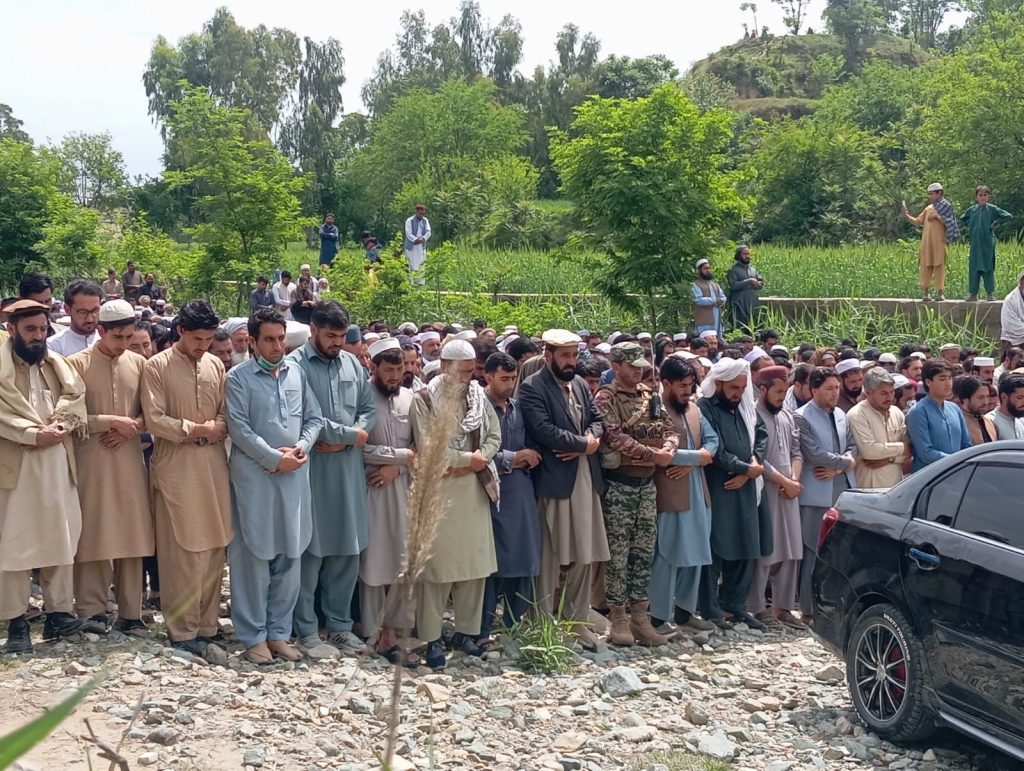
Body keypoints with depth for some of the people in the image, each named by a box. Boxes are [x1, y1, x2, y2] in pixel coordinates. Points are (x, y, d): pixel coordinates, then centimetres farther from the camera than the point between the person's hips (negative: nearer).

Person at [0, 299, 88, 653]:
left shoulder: (56, 363, 14)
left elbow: (74, 397, 3)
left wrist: (57, 426, -14)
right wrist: (33, 434, -21)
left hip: (56, 464, 5)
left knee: (60, 539, 8)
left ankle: (59, 613, 16)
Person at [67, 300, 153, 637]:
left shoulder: (139, 363, 6)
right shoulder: (77, 364, -4)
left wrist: (130, 428, -9)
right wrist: (112, 422, -15)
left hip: (130, 459, 3)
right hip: (91, 460, -3)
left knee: (131, 535, 5)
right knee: (94, 534, 0)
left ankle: (130, 612, 12)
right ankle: (92, 609, 11)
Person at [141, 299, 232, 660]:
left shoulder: (216, 365, 10)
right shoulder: (157, 366, -3)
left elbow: (227, 414, 10)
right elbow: (154, 420, -10)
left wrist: (218, 428, -11)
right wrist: (196, 429, -11)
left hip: (214, 465, 5)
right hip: (176, 467, -4)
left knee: (213, 547, 6)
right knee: (181, 551, -3)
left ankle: (206, 625, 15)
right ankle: (183, 631, 3)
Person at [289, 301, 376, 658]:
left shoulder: (352, 363, 11)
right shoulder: (295, 365, -7)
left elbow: (369, 408, 9)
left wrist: (342, 442, -8)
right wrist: (352, 435, -8)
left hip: (348, 467, 5)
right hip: (311, 468, -5)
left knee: (347, 550, 10)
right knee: (311, 550, 0)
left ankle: (340, 625, 21)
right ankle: (307, 631, 10)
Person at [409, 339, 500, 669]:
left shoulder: (479, 396, 9)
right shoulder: (424, 400, -6)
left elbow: (494, 437, 8)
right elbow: (427, 447, -13)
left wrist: (472, 464, -9)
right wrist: (469, 458, -9)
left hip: (474, 487, 5)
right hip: (438, 489, -5)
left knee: (475, 560, 6)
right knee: (438, 562, -3)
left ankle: (466, 630, 18)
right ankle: (432, 638, 4)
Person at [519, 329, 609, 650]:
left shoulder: (580, 384, 15)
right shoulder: (532, 388, -9)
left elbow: (596, 418, 16)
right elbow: (543, 430, -19)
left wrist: (593, 439, -6)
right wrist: (584, 443, -12)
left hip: (586, 480, 7)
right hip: (554, 481, -7)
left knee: (584, 556, 10)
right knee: (550, 558, 1)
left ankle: (578, 620, 22)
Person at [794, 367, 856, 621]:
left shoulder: (840, 415, 13)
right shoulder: (802, 417, -8)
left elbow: (852, 447, 13)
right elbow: (814, 454, -15)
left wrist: (837, 468, -6)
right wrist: (845, 462, -4)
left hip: (843, 490, 6)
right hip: (817, 495, -6)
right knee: (814, 552, -2)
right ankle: (810, 608, 5)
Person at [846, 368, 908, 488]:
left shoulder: (897, 412, 10)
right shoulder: (856, 415, -9)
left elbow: (908, 450, 8)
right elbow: (868, 450, -20)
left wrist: (889, 458, -12)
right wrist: (901, 447, -7)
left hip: (897, 483, 5)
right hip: (870, 487, -5)